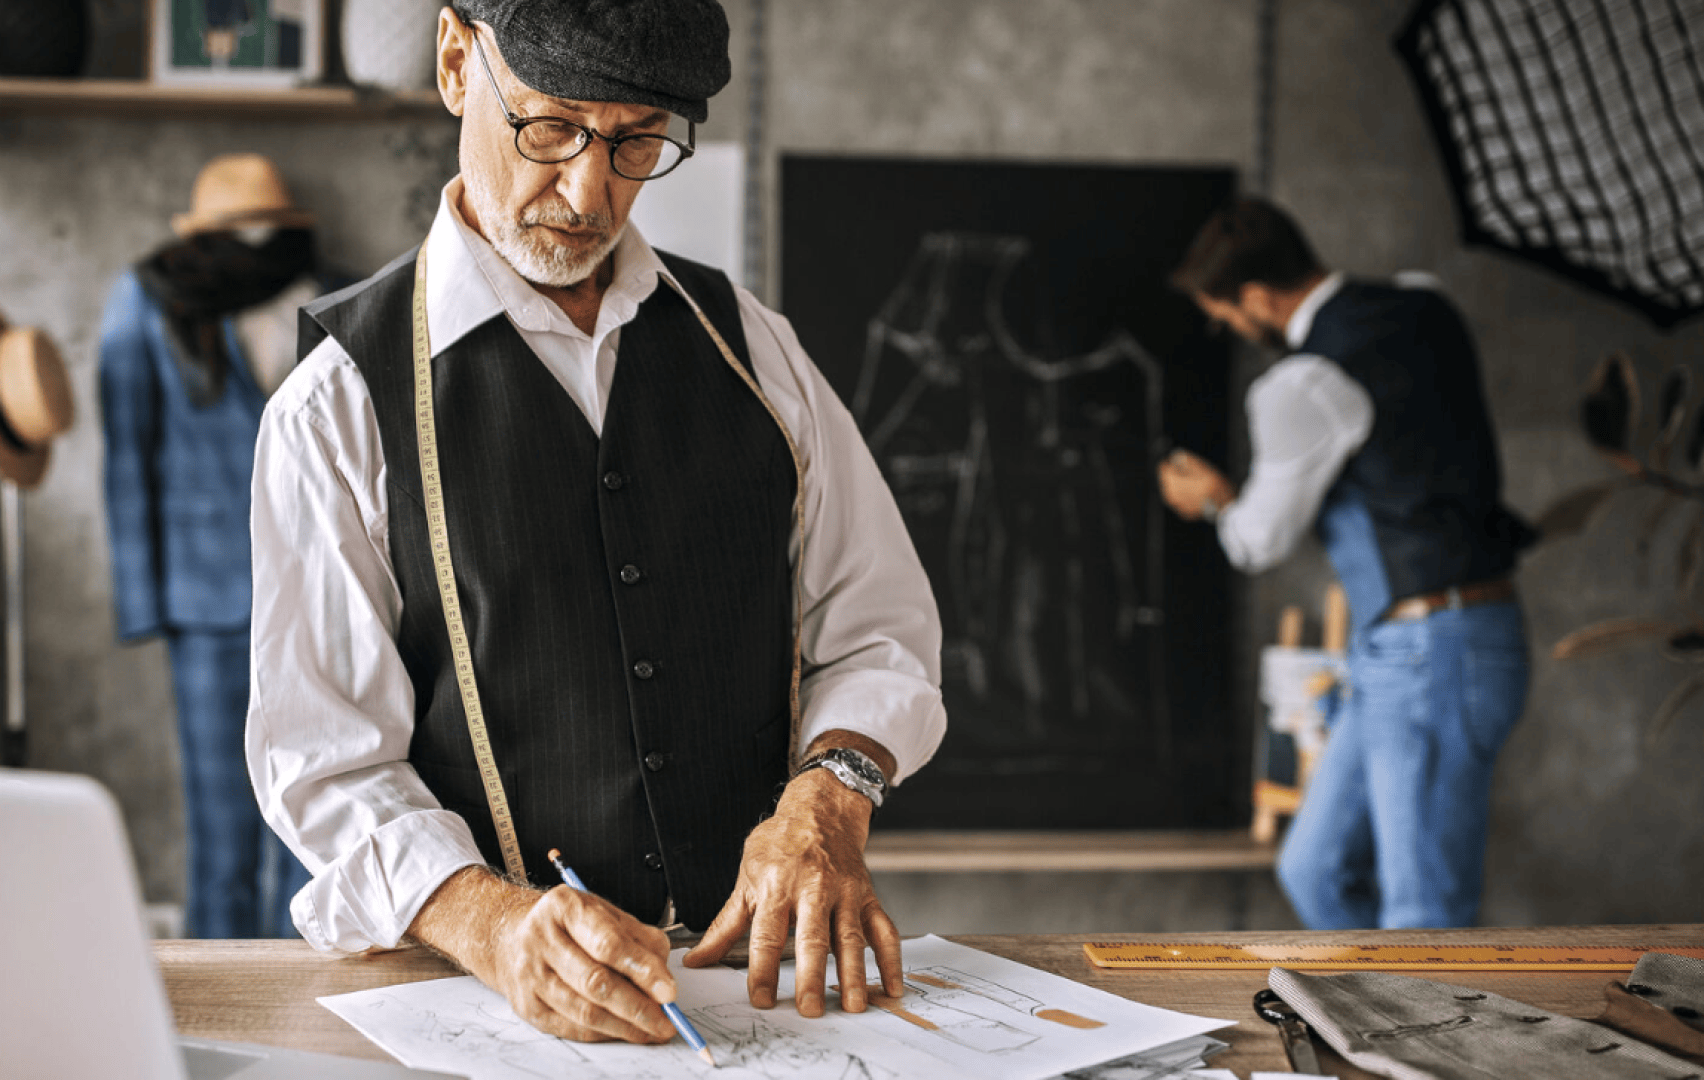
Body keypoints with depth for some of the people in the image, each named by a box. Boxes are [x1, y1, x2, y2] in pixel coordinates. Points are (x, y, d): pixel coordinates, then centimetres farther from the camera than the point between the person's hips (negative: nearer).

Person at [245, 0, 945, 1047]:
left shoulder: (748, 344, 10)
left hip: (764, 956, 2)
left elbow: (880, 628, 12)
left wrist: (828, 793, -9)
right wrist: (493, 923, -23)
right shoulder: (340, 403, 0)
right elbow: (327, 762, -5)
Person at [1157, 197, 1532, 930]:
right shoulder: (1426, 315, 8)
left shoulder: (1306, 386, -18)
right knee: (1316, 871, 16)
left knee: (1423, 918, -4)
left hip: (1432, 662, -10)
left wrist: (1212, 501, 19)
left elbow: (1261, 543, -3)